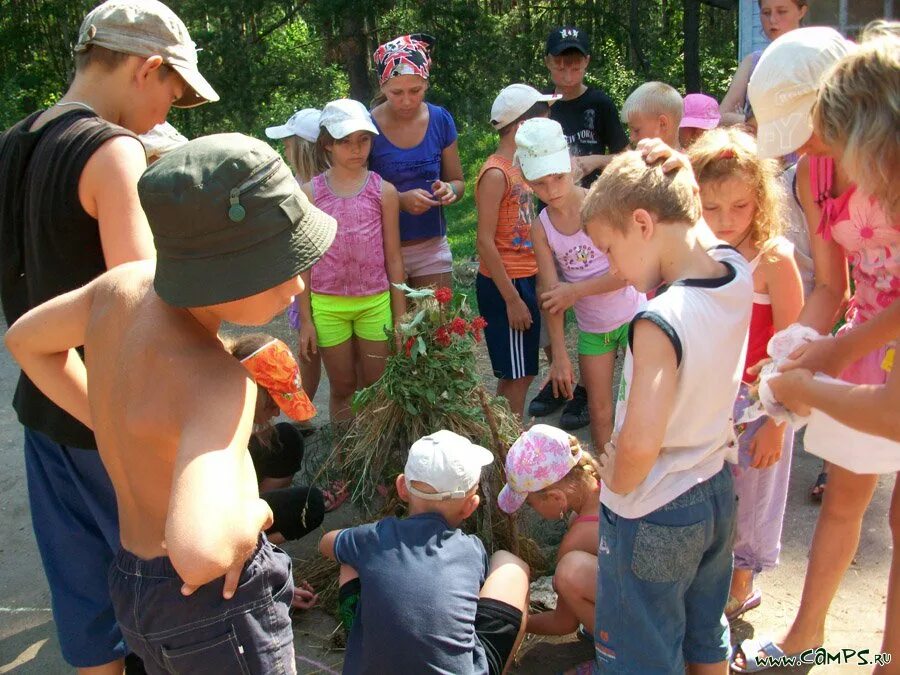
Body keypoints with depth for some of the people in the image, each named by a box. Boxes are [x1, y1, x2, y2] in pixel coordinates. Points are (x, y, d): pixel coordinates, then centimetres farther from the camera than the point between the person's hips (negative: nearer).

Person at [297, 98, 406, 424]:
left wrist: (400, 314, 2)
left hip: (375, 303, 0)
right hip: (327, 306, 0)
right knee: (342, 388, 12)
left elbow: (393, 257, 3)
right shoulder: (310, 192, -1)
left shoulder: (384, 191, -1)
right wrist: (305, 319, -1)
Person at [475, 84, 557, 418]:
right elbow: (485, 242, -20)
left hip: (524, 281, 9)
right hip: (504, 286, -9)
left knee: (521, 374, 15)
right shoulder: (495, 173, -16)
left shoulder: (518, 168, 12)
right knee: (515, 377, -1)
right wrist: (512, 299, -20)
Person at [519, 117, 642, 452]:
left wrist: (577, 290, -23)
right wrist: (559, 355, -11)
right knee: (599, 409, 12)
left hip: (631, 315, -3)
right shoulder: (541, 228, -9)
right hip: (591, 328, 3)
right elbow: (550, 293, -9)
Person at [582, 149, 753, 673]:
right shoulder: (738, 274, -9)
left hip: (651, 516, -8)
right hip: (717, 491, 8)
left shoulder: (660, 321, -32)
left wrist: (617, 483, -19)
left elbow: (639, 444, -36)